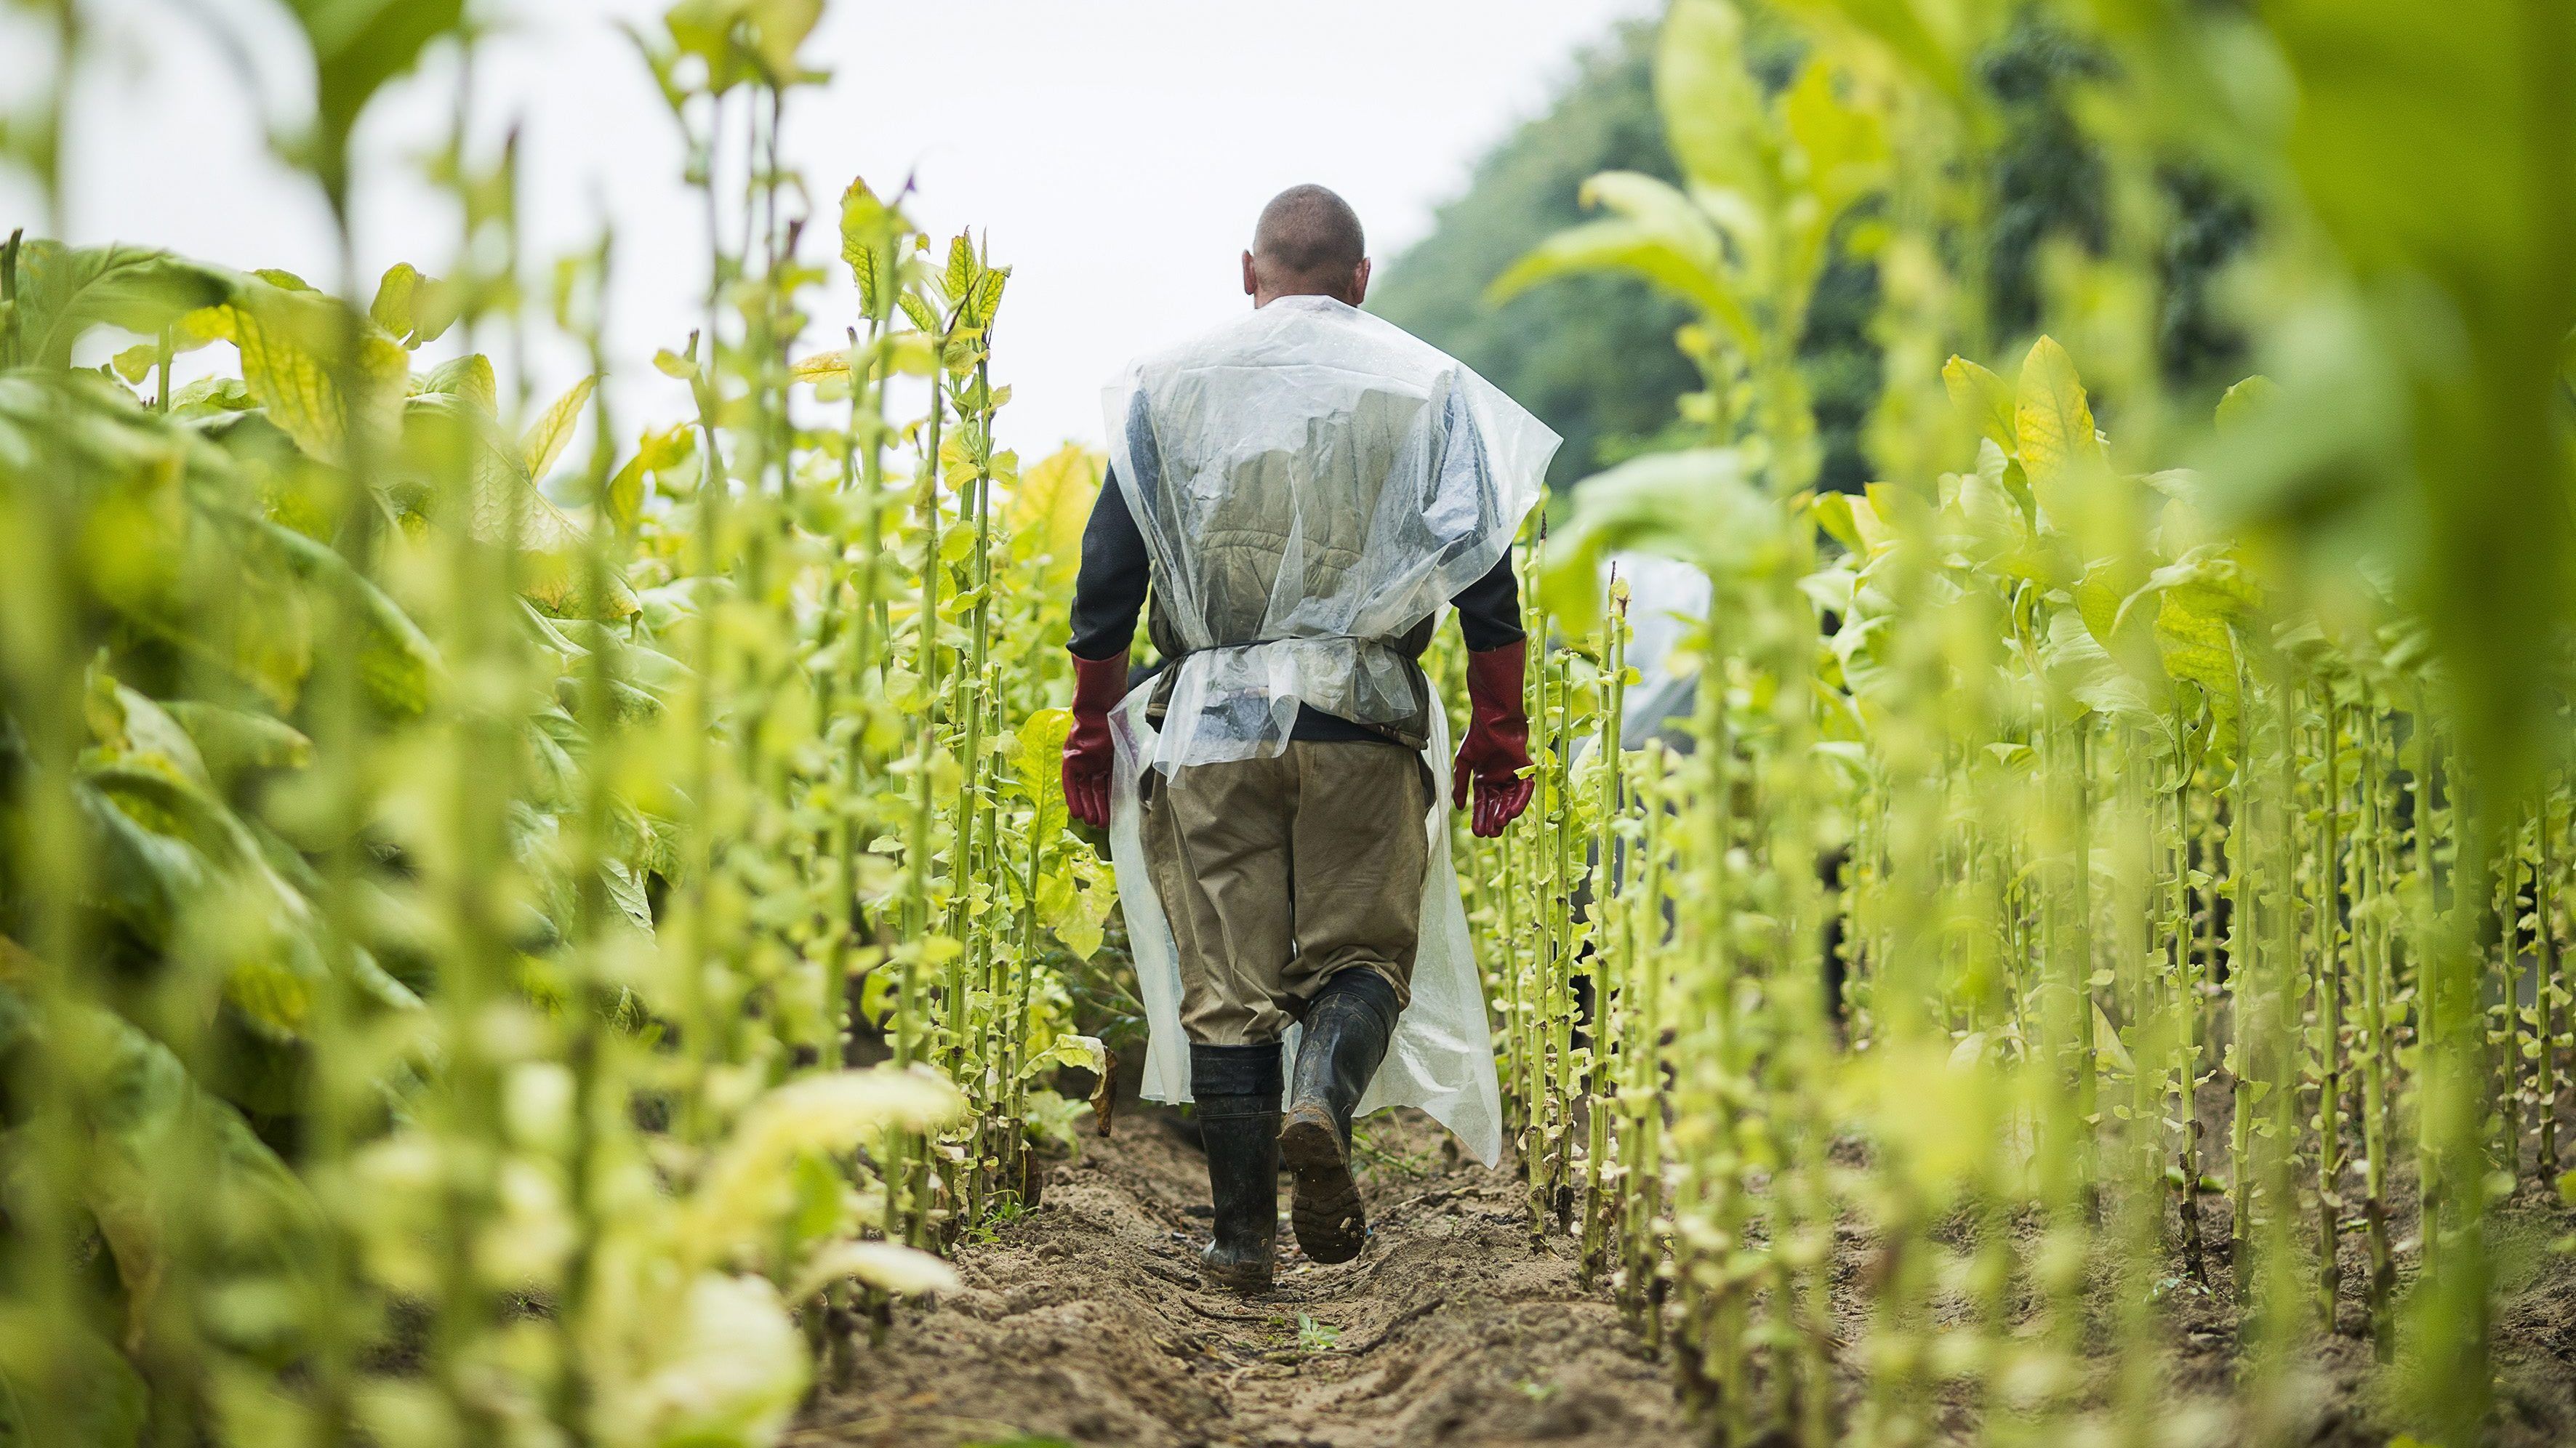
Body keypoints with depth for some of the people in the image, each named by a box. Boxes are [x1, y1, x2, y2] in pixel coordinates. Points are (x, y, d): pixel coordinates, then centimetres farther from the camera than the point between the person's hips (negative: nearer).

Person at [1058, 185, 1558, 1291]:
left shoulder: (1166, 388, 11)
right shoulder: (1428, 387, 8)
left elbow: (1107, 575, 9)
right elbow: (1481, 570, 3)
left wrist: (1090, 731, 14)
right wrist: (1497, 741, 6)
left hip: (1208, 723, 1)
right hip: (1363, 724, -1)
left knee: (1227, 982, 4)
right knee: (1360, 952, 8)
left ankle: (1242, 1233, 5)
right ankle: (1322, 1102, -22)